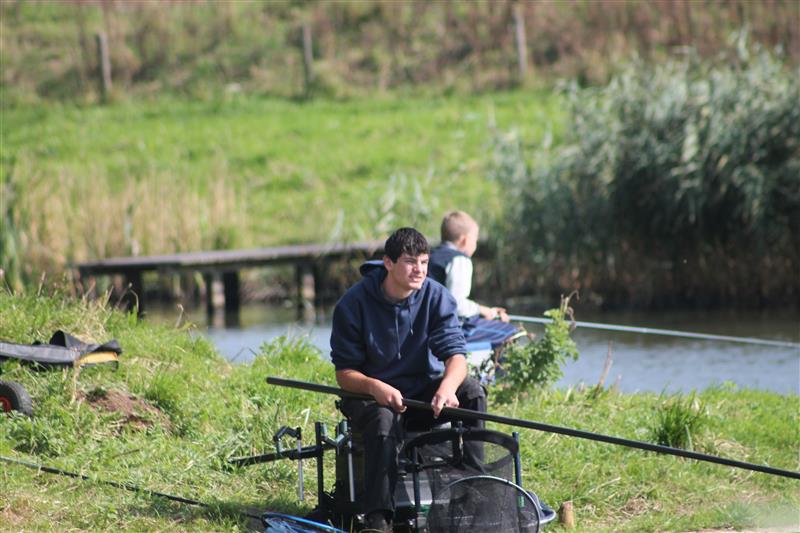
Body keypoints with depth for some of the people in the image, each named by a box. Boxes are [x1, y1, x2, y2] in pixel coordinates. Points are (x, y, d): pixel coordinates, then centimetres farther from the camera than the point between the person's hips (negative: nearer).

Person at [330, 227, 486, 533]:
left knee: (472, 392, -24)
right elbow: (344, 373, -10)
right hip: (369, 394, -3)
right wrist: (375, 387, -34)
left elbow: (455, 355, -15)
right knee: (384, 418, -37)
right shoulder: (354, 304, -12)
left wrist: (447, 387, -39)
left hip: (423, 390, 3)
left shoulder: (437, 298, -6)